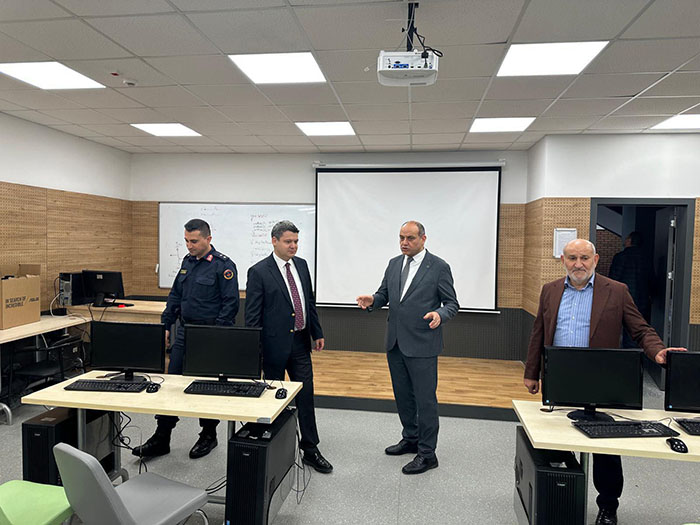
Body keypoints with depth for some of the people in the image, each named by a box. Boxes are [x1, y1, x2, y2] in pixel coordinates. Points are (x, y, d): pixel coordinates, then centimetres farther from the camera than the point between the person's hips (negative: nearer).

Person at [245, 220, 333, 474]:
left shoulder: (301, 265, 6)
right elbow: (252, 315, -10)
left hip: (300, 341, 5)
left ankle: (310, 450, 22)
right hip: (274, 344, -5)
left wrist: (317, 333, 11)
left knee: (306, 396, 9)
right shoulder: (259, 272, -11)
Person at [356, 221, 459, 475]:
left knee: (425, 399, 2)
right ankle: (411, 439, 38)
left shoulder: (439, 267, -8)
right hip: (395, 342, 6)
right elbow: (384, 294, 12)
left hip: (422, 344, -6)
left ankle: (427, 453, 16)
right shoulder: (394, 264, 9)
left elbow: (452, 303, -5)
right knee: (403, 395, 19)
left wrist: (439, 315, -26)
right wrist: (371, 300, -10)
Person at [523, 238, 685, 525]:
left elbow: (641, 330, -2)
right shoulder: (550, 291, 6)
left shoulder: (616, 292, -2)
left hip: (600, 385, -2)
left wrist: (658, 351, -23)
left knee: (605, 450, 9)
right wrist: (531, 373, 9)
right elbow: (538, 335, 9)